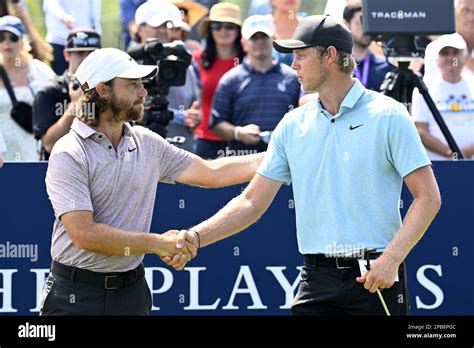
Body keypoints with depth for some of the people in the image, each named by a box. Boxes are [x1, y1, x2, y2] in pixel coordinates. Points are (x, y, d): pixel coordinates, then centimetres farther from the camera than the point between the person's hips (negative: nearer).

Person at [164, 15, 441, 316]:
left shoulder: (388, 116, -4)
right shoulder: (293, 125, 10)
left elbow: (428, 196, -6)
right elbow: (252, 202, 11)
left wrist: (392, 258, -17)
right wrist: (195, 237, -1)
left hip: (375, 279, -4)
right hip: (316, 279, 4)